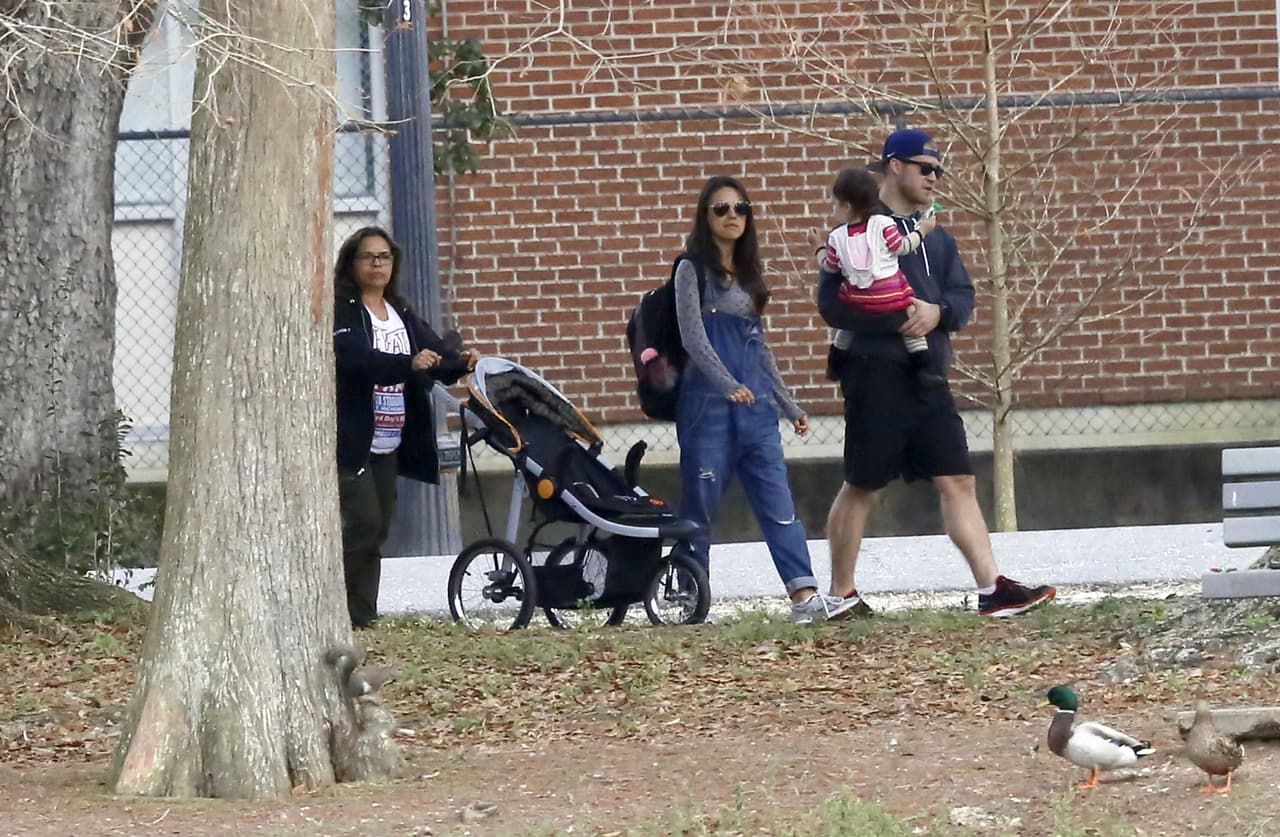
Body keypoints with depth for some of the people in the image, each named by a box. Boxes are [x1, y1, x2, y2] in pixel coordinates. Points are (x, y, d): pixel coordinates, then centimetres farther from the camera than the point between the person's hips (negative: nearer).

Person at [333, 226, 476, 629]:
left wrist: (460, 360, -17)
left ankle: (363, 616, 11)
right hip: (350, 441, -7)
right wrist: (408, 364, -34)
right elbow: (353, 358, -23)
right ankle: (353, 614, -8)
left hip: (388, 444, 7)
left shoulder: (402, 315, 17)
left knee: (378, 529, 7)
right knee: (364, 523, -15)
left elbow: (437, 352, 6)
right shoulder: (340, 311, -6)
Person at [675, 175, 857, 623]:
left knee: (778, 503, -6)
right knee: (700, 507, -1)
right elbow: (692, 335, -13)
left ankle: (804, 596, -15)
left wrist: (790, 406, 22)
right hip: (707, 403, -6)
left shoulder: (748, 275, 19)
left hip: (755, 406, 6)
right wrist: (728, 385, -26)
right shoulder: (693, 270, 0)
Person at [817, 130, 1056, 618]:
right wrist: (896, 318, -21)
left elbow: (963, 297, 11)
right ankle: (841, 592, 13)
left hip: (928, 378, 7)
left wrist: (937, 311, -11)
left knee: (957, 481, -1)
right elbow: (832, 304, -13)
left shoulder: (935, 238, 19)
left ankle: (991, 589, -7)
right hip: (877, 376, -7)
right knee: (862, 487, 2)